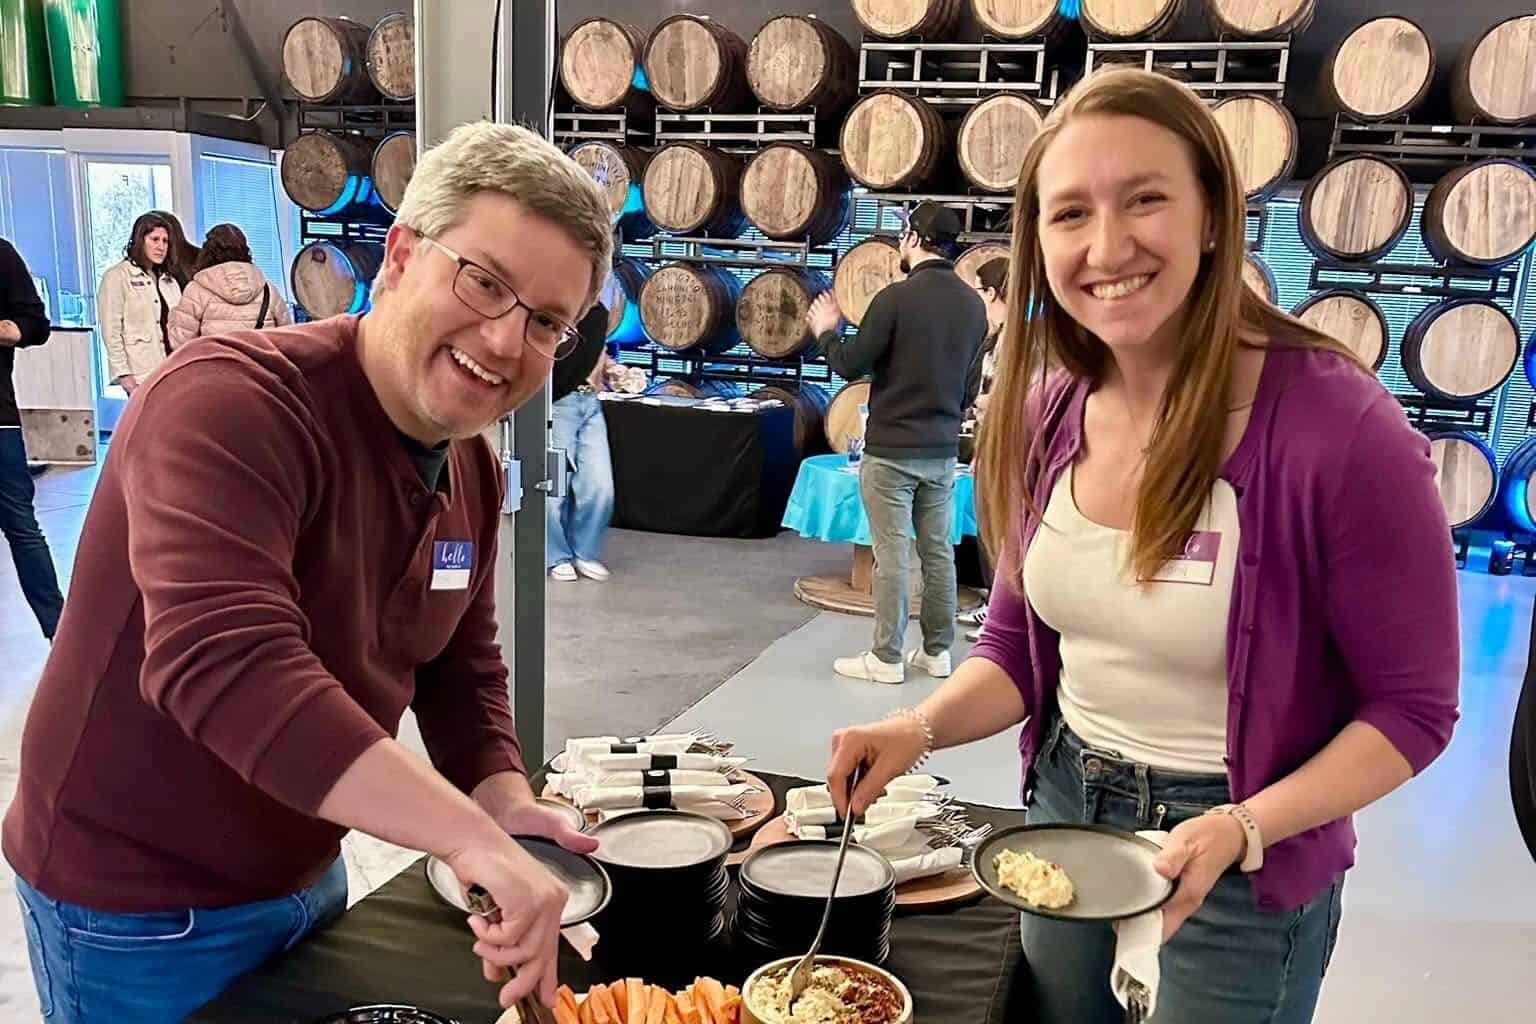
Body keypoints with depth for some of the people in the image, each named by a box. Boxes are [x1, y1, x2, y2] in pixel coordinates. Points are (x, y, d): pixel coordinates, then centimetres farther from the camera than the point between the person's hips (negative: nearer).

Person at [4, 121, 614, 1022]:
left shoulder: (473, 469, -1)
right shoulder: (229, 400, -27)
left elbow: (461, 668, 8)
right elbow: (222, 662, -41)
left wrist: (505, 807, -11)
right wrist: (472, 838, -44)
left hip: (305, 874, 7)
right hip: (138, 909, -7)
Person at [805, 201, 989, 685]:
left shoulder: (897, 297, -15)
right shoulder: (973, 303, 5)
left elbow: (850, 366, -11)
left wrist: (826, 332, 8)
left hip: (891, 449, -6)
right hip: (943, 449, 6)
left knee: (892, 554, 0)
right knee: (938, 552, 12)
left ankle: (886, 658, 7)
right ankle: (937, 651, 21)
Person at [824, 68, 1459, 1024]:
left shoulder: (1341, 430, -24)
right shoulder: (1048, 411, -6)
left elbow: (1410, 708, -13)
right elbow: (1017, 648, 4)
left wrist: (1241, 829, -26)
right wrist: (922, 728, -14)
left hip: (1243, 868, -5)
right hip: (1063, 813, 6)